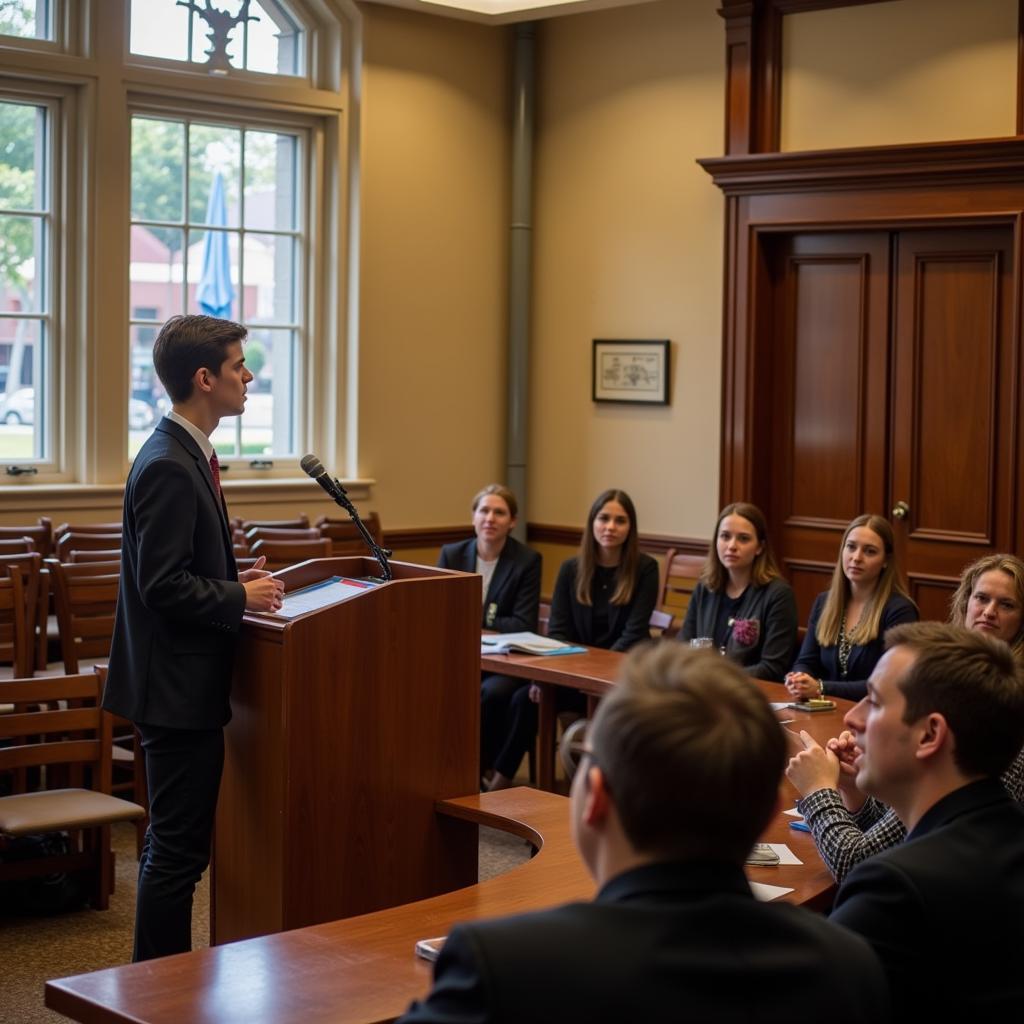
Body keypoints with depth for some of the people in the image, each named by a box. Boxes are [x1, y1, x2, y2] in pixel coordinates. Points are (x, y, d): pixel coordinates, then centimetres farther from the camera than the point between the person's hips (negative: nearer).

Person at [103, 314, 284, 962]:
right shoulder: (169, 468, -19)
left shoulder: (183, 455, 12)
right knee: (178, 851, -3)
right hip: (178, 686, -11)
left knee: (174, 845, 18)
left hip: (185, 685, 11)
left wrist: (237, 581, 7)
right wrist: (241, 599, -13)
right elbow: (163, 586, -23)